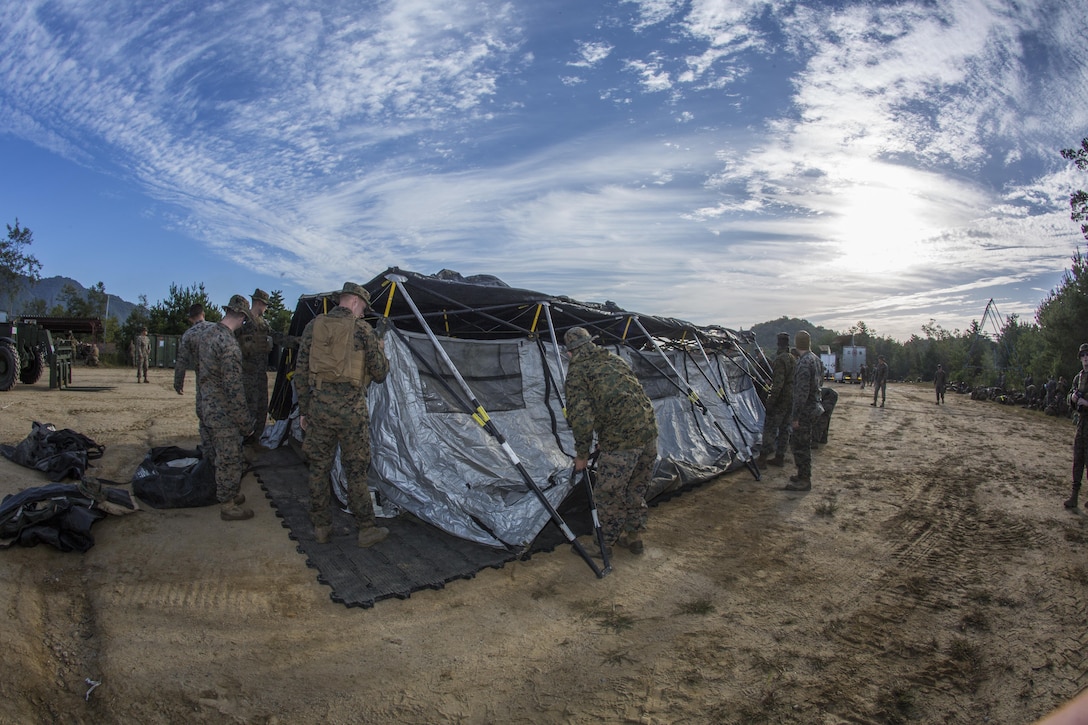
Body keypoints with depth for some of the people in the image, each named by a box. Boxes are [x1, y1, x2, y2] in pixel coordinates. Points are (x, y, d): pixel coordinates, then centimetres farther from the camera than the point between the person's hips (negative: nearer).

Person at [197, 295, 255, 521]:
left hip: (208, 408, 10)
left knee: (217, 456, 21)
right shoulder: (228, 343, -23)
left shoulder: (207, 336, 7)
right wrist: (245, 420, -17)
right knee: (230, 460, 2)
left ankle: (227, 493, 36)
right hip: (224, 414, -10)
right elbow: (233, 386, -24)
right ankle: (228, 506, 13)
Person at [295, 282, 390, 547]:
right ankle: (367, 529, 14)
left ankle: (320, 528, 24)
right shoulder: (362, 329, -4)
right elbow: (379, 374, -1)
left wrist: (303, 409, 14)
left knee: (318, 468, 14)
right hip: (351, 410, -3)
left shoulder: (313, 326, 7)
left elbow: (301, 372, 7)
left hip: (318, 407, 4)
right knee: (356, 471, 5)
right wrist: (380, 351, 19)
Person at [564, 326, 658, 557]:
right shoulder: (614, 358, 18)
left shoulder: (577, 371, -3)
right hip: (649, 431, 7)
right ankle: (634, 537, 39)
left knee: (609, 495, 12)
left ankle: (605, 544, 28)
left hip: (619, 440, -7)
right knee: (636, 490, 24)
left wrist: (581, 454, 2)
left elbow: (582, 419, -11)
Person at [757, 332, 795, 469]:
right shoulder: (793, 359, 13)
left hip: (780, 400, -9)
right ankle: (780, 457, 19)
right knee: (784, 429, 12)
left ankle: (762, 458, -6)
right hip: (791, 400, 9)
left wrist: (770, 401, -20)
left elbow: (778, 383, -23)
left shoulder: (780, 359, -17)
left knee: (770, 428, -6)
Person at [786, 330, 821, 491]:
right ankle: (803, 474, 30)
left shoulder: (804, 363, -21)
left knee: (801, 445, -1)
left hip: (805, 410, -10)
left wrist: (795, 416, -20)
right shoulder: (815, 359, 10)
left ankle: (804, 480, 7)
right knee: (797, 442, 19)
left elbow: (802, 393, -24)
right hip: (813, 407, 10)